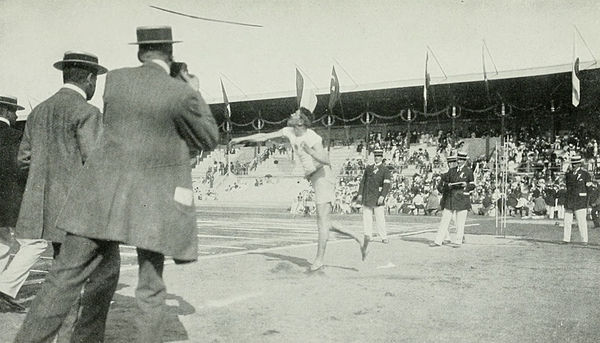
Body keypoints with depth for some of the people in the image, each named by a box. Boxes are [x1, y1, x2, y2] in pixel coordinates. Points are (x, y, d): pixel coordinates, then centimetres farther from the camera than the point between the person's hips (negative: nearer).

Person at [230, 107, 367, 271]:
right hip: (314, 179, 9)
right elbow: (264, 136, 12)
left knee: (322, 221, -8)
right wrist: (242, 139, 15)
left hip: (323, 176, -9)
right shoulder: (289, 132, 4)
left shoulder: (313, 138, -18)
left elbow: (326, 160, -29)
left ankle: (319, 259, -4)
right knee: (325, 223, 10)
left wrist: (309, 151, -43)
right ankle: (358, 238, 17)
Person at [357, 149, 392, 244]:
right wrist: (360, 194, 6)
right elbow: (363, 181, 15)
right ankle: (368, 235, 10)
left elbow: (387, 184, -10)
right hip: (366, 196, 4)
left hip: (378, 197, -4)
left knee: (380, 218, -6)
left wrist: (382, 196, -22)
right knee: (366, 217, 3)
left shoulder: (385, 170, 0)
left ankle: (384, 237, -1)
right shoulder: (368, 168, 15)